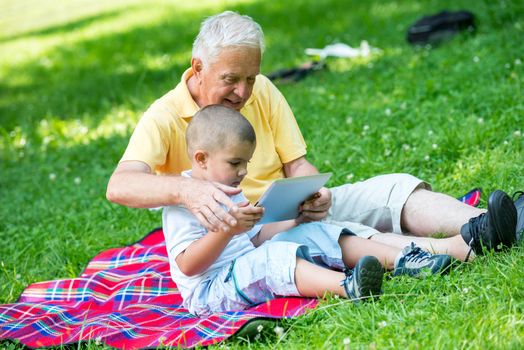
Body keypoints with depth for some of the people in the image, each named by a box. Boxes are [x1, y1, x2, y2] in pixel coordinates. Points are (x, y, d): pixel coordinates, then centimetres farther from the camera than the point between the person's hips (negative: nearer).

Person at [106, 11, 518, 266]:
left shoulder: (262, 92, 4)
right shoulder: (165, 118, -13)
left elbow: (297, 164, 4)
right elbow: (119, 186, -28)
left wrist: (314, 192, -21)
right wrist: (186, 190, -48)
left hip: (295, 210, 6)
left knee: (393, 189, -14)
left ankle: (479, 224, -36)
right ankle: (457, 249, -48)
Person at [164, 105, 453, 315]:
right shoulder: (182, 204, -13)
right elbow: (187, 265, -22)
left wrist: (293, 222, 12)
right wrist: (227, 229, -30)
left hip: (248, 270, 9)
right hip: (209, 291, -9)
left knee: (315, 233, 0)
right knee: (272, 256, -35)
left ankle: (401, 259, -12)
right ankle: (345, 286, -58)